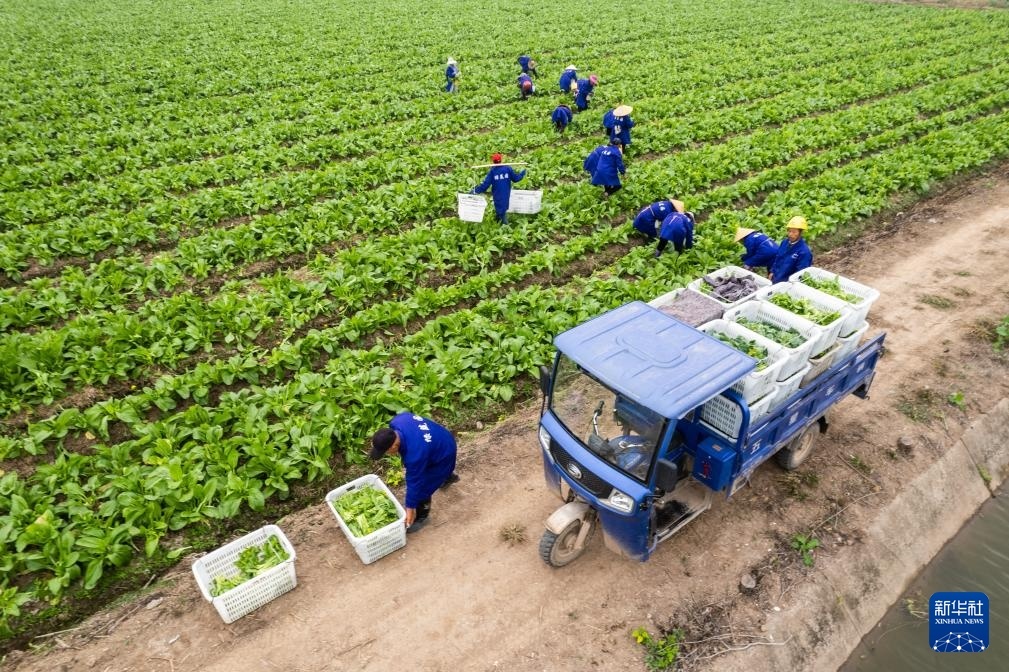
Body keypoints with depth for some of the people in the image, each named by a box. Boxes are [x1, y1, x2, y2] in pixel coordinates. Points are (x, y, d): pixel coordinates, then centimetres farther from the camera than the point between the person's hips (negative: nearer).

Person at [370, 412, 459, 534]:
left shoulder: (415, 455, -42)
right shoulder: (395, 422, -25)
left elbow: (414, 483, -28)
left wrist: (410, 508, -14)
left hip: (443, 455, -8)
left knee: (422, 487, 1)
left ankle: (421, 516, 29)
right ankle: (448, 476, 67)